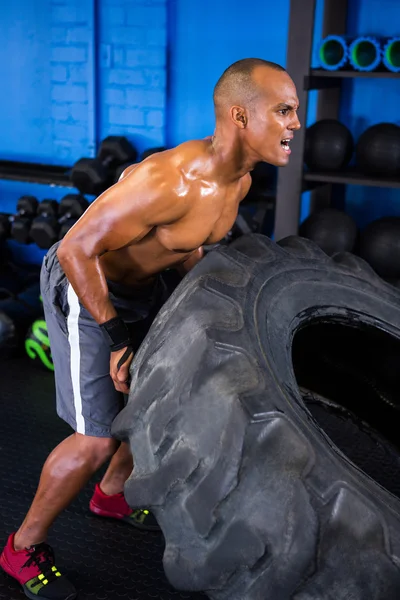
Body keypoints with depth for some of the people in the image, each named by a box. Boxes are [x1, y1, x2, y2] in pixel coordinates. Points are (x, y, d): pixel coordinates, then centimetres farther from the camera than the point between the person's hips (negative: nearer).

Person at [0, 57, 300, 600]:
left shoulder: (238, 178, -5)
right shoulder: (169, 181, -35)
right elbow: (76, 250, -30)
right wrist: (116, 335, -25)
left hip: (141, 283, 9)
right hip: (84, 287, -9)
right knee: (96, 440, -8)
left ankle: (112, 495, 43)